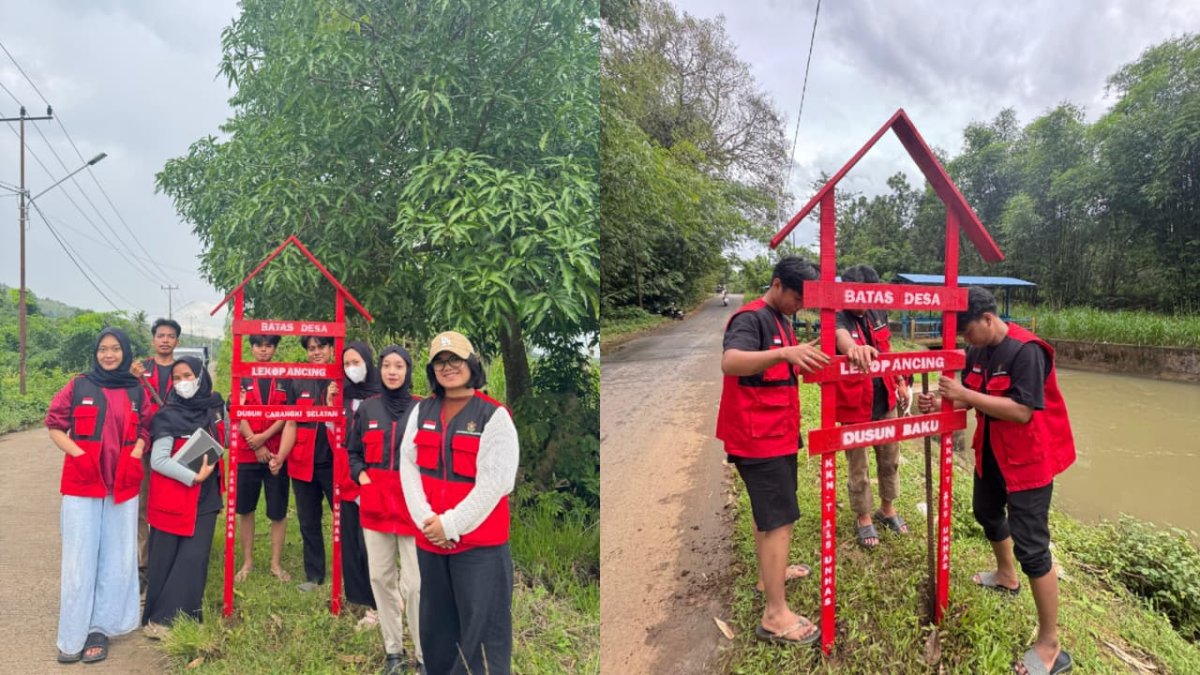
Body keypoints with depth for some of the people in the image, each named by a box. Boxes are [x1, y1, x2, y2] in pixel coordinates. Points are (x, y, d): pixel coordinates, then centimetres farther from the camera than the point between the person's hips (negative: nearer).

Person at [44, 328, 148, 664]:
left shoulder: (137, 391, 7)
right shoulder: (78, 386, 1)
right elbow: (54, 425, 3)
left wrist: (135, 457, -6)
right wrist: (77, 454, -11)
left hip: (123, 484, 2)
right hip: (82, 483, -2)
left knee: (117, 558, 5)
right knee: (79, 558, 0)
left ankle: (99, 627, 16)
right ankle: (72, 636, 9)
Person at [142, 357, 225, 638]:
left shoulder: (214, 408, 5)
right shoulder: (169, 416, -9)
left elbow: (223, 443, 16)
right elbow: (158, 460, -14)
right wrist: (193, 477, -16)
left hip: (205, 497, 4)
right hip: (173, 498, -3)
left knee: (194, 559, 1)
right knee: (166, 561, 4)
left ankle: (184, 617, 11)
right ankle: (160, 619, 14)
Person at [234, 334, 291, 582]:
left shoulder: (285, 378, 4)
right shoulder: (242, 377, 6)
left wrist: (264, 436, -14)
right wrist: (255, 444, -11)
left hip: (277, 453, -1)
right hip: (247, 453, 1)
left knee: (278, 511, 3)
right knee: (245, 509, 8)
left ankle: (276, 563, 14)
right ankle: (247, 561, 22)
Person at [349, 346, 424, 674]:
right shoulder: (367, 408, 7)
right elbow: (353, 452, 16)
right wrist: (361, 475, -1)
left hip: (413, 503, -4)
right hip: (375, 502, 4)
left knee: (415, 583, -5)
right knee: (380, 577, 9)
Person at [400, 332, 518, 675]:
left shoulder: (494, 415, -9)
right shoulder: (422, 411, 8)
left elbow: (495, 482, -15)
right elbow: (408, 466, 2)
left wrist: (451, 524, -15)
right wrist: (426, 520, -10)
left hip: (479, 544, -5)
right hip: (429, 541, 6)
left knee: (482, 630, -1)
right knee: (435, 626, 20)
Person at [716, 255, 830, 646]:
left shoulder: (780, 321, 14)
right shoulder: (750, 318, -16)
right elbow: (730, 362, -36)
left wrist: (804, 362, 11)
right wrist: (784, 353, -49)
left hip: (778, 434, 10)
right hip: (758, 437, -10)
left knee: (769, 511, 23)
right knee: (780, 518, -10)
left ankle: (770, 573, 41)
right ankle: (775, 616, -5)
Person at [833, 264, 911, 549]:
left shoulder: (878, 313, 0)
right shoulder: (838, 317, -20)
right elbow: (841, 336, -46)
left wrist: (901, 382, 16)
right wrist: (853, 348, -69)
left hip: (885, 399, 6)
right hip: (854, 405, -6)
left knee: (890, 459, 20)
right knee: (858, 467, 9)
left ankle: (887, 508, 41)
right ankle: (864, 518, 27)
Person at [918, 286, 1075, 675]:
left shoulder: (1025, 351, -25)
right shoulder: (977, 352, 0)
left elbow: (1022, 411, -31)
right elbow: (973, 400, 8)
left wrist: (966, 394, -30)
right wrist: (941, 404, -10)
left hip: (1028, 459, -9)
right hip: (991, 453, 9)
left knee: (1030, 545, -6)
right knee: (986, 512, 28)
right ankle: (1006, 576, 57)